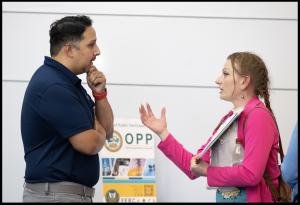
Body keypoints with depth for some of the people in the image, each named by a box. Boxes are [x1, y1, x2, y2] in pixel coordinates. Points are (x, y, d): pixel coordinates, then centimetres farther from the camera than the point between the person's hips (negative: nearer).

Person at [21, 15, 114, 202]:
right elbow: (91, 144, -20)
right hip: (54, 194, -10)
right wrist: (97, 130, 3)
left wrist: (100, 93, -2)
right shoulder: (53, 86, -19)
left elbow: (107, 131, 14)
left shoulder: (68, 81, 12)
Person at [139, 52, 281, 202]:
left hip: (251, 198, -7)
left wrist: (208, 172, -8)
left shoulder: (258, 116, -11)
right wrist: (162, 133, 7)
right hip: (222, 197, 7)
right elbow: (194, 168, 11)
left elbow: (251, 174, -21)